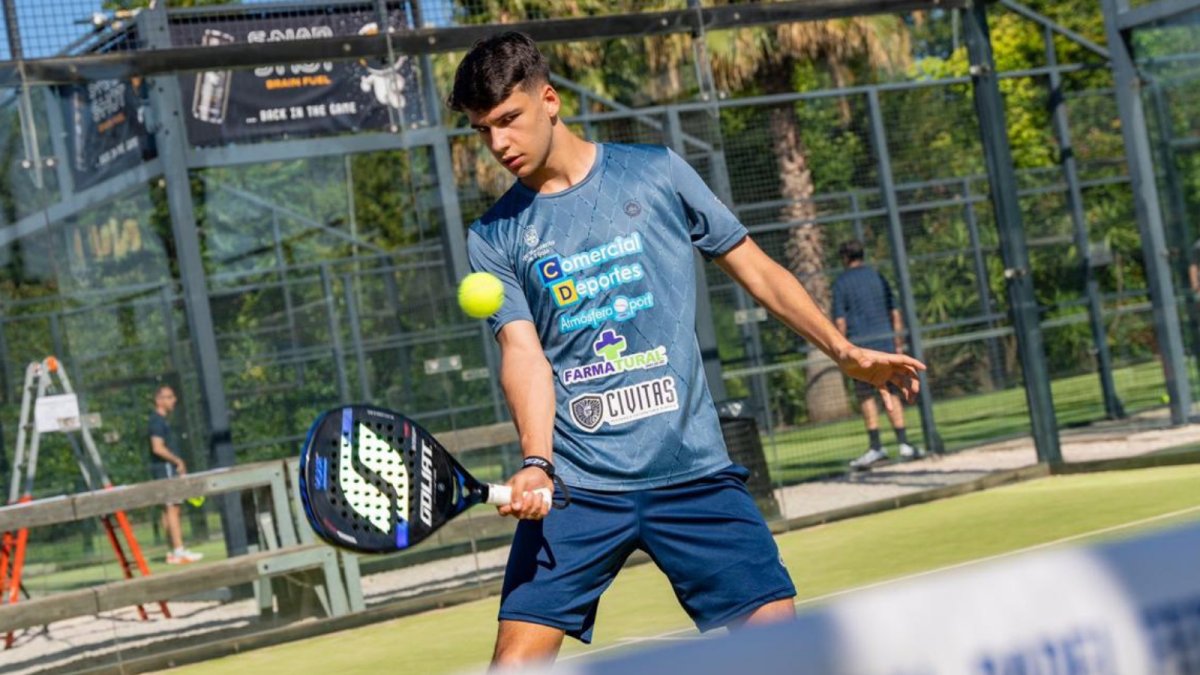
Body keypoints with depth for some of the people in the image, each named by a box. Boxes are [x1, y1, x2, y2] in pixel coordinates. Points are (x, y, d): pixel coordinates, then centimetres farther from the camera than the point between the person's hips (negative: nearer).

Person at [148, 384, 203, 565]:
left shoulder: (161, 420, 20)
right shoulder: (158, 421, -12)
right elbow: (158, 448, -21)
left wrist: (178, 463, 15)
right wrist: (178, 461, -14)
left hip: (169, 468, 10)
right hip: (165, 468, -10)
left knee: (170, 509, 9)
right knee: (172, 507, -13)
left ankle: (175, 552, 10)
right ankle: (179, 550, -16)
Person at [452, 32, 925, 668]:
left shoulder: (654, 173, 6)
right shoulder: (494, 236, 6)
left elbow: (754, 268, 14)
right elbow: (522, 352, -5)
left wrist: (843, 350, 9)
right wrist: (535, 462, -22)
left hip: (692, 471, 0)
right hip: (575, 487, 0)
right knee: (518, 655, -9)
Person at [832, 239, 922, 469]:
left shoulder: (841, 282, 0)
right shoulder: (878, 276, 11)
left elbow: (840, 321, -5)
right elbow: (895, 314, 10)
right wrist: (899, 343, 14)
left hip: (860, 346, -3)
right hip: (885, 342, 3)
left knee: (866, 396, 1)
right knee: (891, 393, 7)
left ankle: (876, 446, -3)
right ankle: (903, 443, 3)